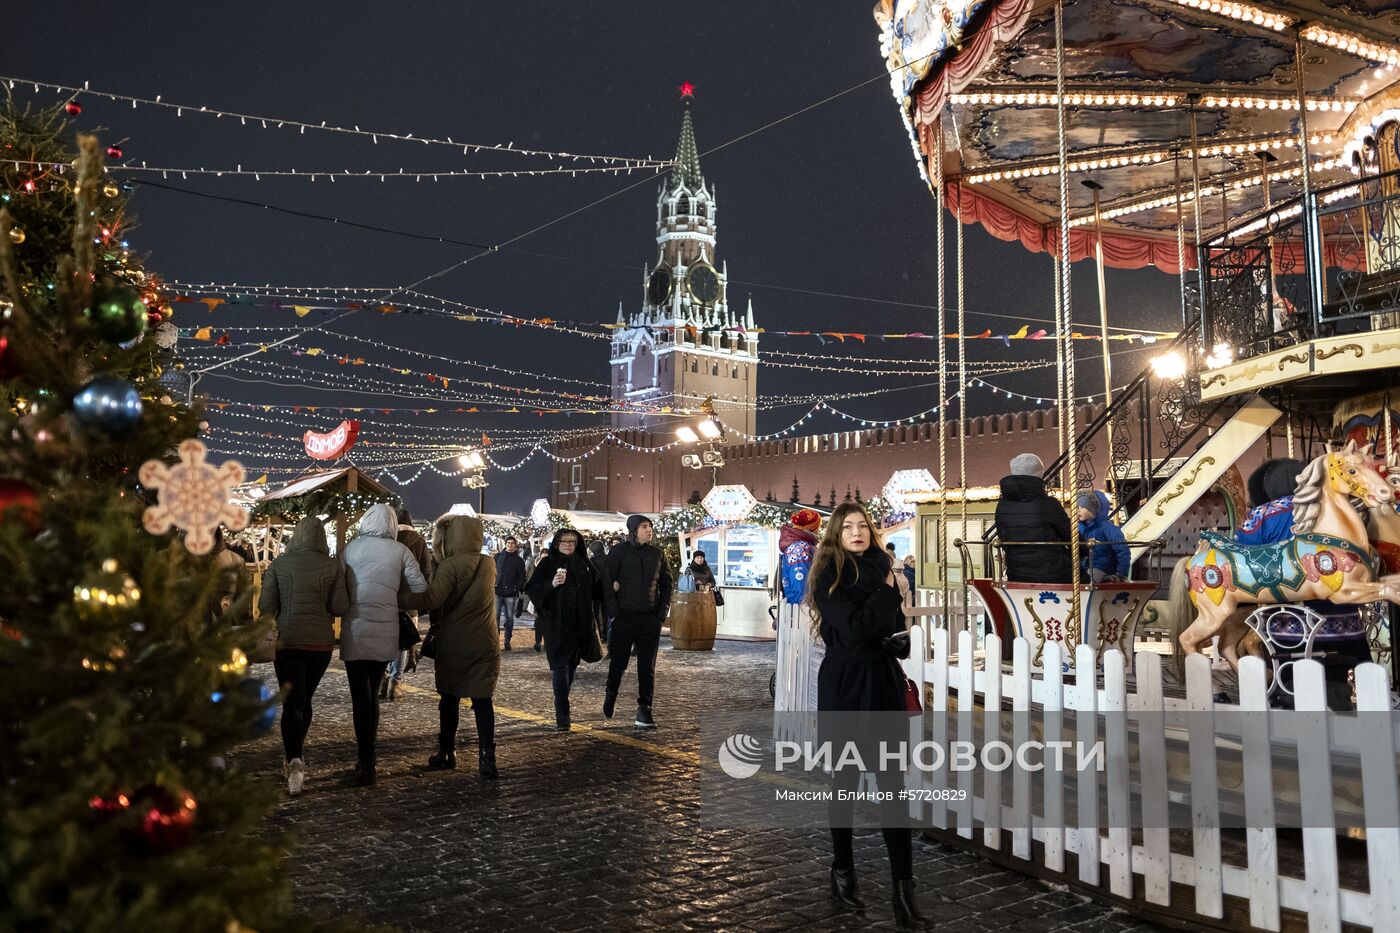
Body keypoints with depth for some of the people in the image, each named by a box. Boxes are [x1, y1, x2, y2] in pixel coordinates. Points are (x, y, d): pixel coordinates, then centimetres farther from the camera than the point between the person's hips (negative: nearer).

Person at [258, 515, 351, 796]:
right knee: (305, 699, 19)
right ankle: (294, 755, 31)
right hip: (321, 643, 1)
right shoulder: (334, 566, -4)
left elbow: (266, 606, -4)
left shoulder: (279, 564, -3)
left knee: (292, 702, -2)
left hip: (287, 641, -1)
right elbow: (340, 607, -7)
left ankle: (294, 760, -22)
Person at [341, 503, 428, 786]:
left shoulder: (351, 548, -1)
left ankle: (366, 762, -4)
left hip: (356, 630, -2)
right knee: (372, 693, 18)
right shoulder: (400, 551, -1)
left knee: (360, 696, 1)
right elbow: (420, 587, -3)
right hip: (386, 632, 2)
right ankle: (367, 754, 25)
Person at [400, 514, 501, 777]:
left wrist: (396, 597, -23)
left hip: (453, 645, -3)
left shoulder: (451, 566, -14)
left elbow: (431, 599, -26)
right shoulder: (489, 564, 5)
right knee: (482, 700, 2)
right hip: (484, 645, 3)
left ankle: (447, 753, 24)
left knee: (449, 699, 13)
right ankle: (487, 758, -6)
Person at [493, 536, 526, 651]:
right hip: (497, 592, 0)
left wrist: (518, 589, -4)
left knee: (509, 618, 3)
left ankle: (507, 641, 10)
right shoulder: (498, 557, 10)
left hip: (510, 594, 0)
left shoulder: (518, 560, 8)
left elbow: (522, 577, 7)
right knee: (496, 616, -5)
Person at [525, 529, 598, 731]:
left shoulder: (583, 564, 11)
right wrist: (551, 584, -23)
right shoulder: (547, 563, -2)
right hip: (556, 624, -5)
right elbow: (532, 589, -8)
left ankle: (562, 710, 27)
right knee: (560, 666, -10)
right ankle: (562, 716, -11)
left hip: (579, 624, 5)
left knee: (571, 665, 12)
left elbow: (593, 588, 22)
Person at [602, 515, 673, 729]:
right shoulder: (619, 551, -3)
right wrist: (613, 611, -10)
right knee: (618, 661, 6)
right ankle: (611, 695, 34)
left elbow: (666, 583, 16)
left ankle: (644, 711, 6)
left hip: (650, 618, 3)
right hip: (624, 616, -3)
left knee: (647, 666, 1)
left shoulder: (657, 554, 8)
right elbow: (606, 581, -4)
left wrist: (663, 609, 5)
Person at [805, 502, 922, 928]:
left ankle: (904, 887, 1)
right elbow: (853, 628, -20)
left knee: (892, 783, -1)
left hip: (885, 684, 4)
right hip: (845, 687, -4)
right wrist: (888, 592, -11)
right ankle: (842, 872, 25)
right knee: (846, 777, 9)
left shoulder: (882, 567, 8)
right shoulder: (829, 576, -8)